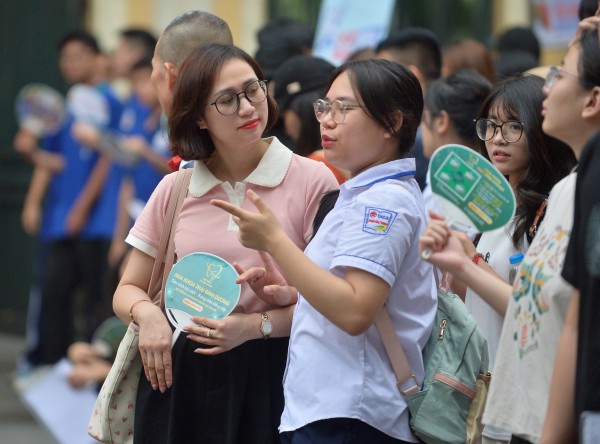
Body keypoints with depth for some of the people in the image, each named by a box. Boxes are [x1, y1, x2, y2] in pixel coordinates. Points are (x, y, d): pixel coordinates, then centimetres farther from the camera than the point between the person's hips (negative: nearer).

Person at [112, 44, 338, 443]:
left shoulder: (313, 181, -5)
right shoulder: (174, 190, 6)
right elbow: (128, 290, 13)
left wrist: (255, 325, -17)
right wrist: (147, 313, -10)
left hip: (268, 374, -3)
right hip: (177, 370, 3)